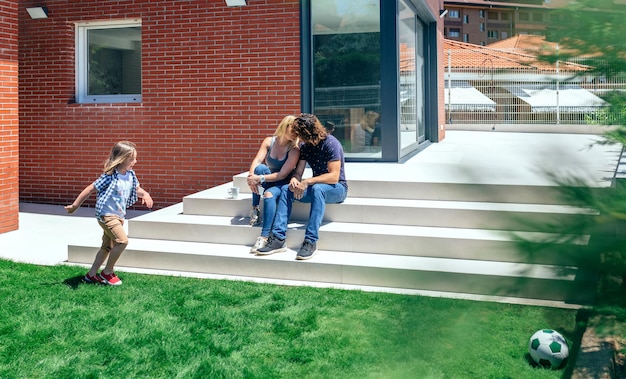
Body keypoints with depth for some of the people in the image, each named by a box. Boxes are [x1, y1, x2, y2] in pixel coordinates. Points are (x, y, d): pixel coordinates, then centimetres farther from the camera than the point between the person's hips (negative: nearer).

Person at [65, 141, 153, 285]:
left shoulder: (130, 175, 0)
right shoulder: (109, 177, -21)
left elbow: (137, 189, 16)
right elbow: (90, 189, -15)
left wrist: (145, 194, -8)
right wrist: (75, 206, -11)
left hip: (118, 216, 9)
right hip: (107, 215, -8)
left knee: (107, 246, 16)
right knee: (122, 240, -18)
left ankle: (91, 275, 29)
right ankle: (107, 272, -1)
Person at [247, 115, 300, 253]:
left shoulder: (294, 150, -13)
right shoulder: (269, 141, -3)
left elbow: (282, 175, -20)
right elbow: (257, 161, -13)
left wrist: (260, 179, -30)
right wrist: (252, 176, -34)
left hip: (282, 184, -3)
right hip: (266, 183, 3)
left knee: (269, 194, -36)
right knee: (260, 168, -28)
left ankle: (264, 237, -40)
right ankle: (255, 209, -19)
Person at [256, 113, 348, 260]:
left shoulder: (330, 143, -17)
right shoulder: (305, 146, 5)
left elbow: (334, 176, -24)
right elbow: (298, 172, 3)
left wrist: (307, 182, -29)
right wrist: (294, 180, -21)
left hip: (338, 188, -7)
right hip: (316, 187, 7)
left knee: (317, 189, -38)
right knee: (286, 189, -14)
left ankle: (311, 242, -39)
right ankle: (278, 238, -23)